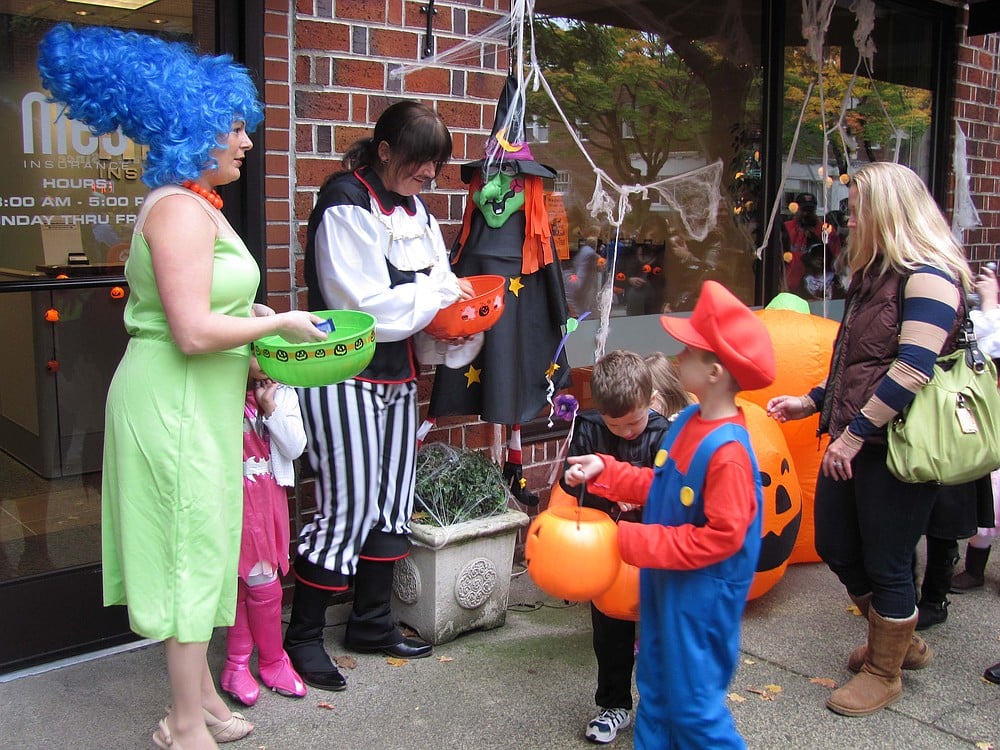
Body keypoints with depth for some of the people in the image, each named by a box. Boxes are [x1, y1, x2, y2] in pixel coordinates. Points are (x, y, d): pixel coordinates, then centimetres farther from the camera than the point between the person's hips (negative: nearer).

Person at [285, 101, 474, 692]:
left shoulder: (414, 207, 12)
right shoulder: (345, 205, -15)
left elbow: (435, 278, 18)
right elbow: (365, 305, -21)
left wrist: (455, 301, -4)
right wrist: (438, 293, -13)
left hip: (398, 375, 9)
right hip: (345, 377, -9)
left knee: (393, 500, 13)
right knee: (346, 506, -6)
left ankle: (372, 623, 29)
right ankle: (304, 638, 11)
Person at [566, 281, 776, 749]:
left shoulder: (727, 451, -27)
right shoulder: (687, 422, 0)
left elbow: (721, 537, -27)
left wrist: (634, 541, -23)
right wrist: (604, 471, 4)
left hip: (702, 594, -9)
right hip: (663, 581, 9)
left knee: (693, 703, 6)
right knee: (655, 688, 22)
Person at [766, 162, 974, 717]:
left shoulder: (928, 277, -15)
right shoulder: (874, 274, 16)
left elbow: (912, 369, -23)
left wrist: (856, 432, -22)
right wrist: (814, 402, 19)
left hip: (895, 445, -10)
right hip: (854, 441, 10)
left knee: (886, 563, 4)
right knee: (836, 547, 17)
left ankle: (884, 674, 26)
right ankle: (899, 642, 39)